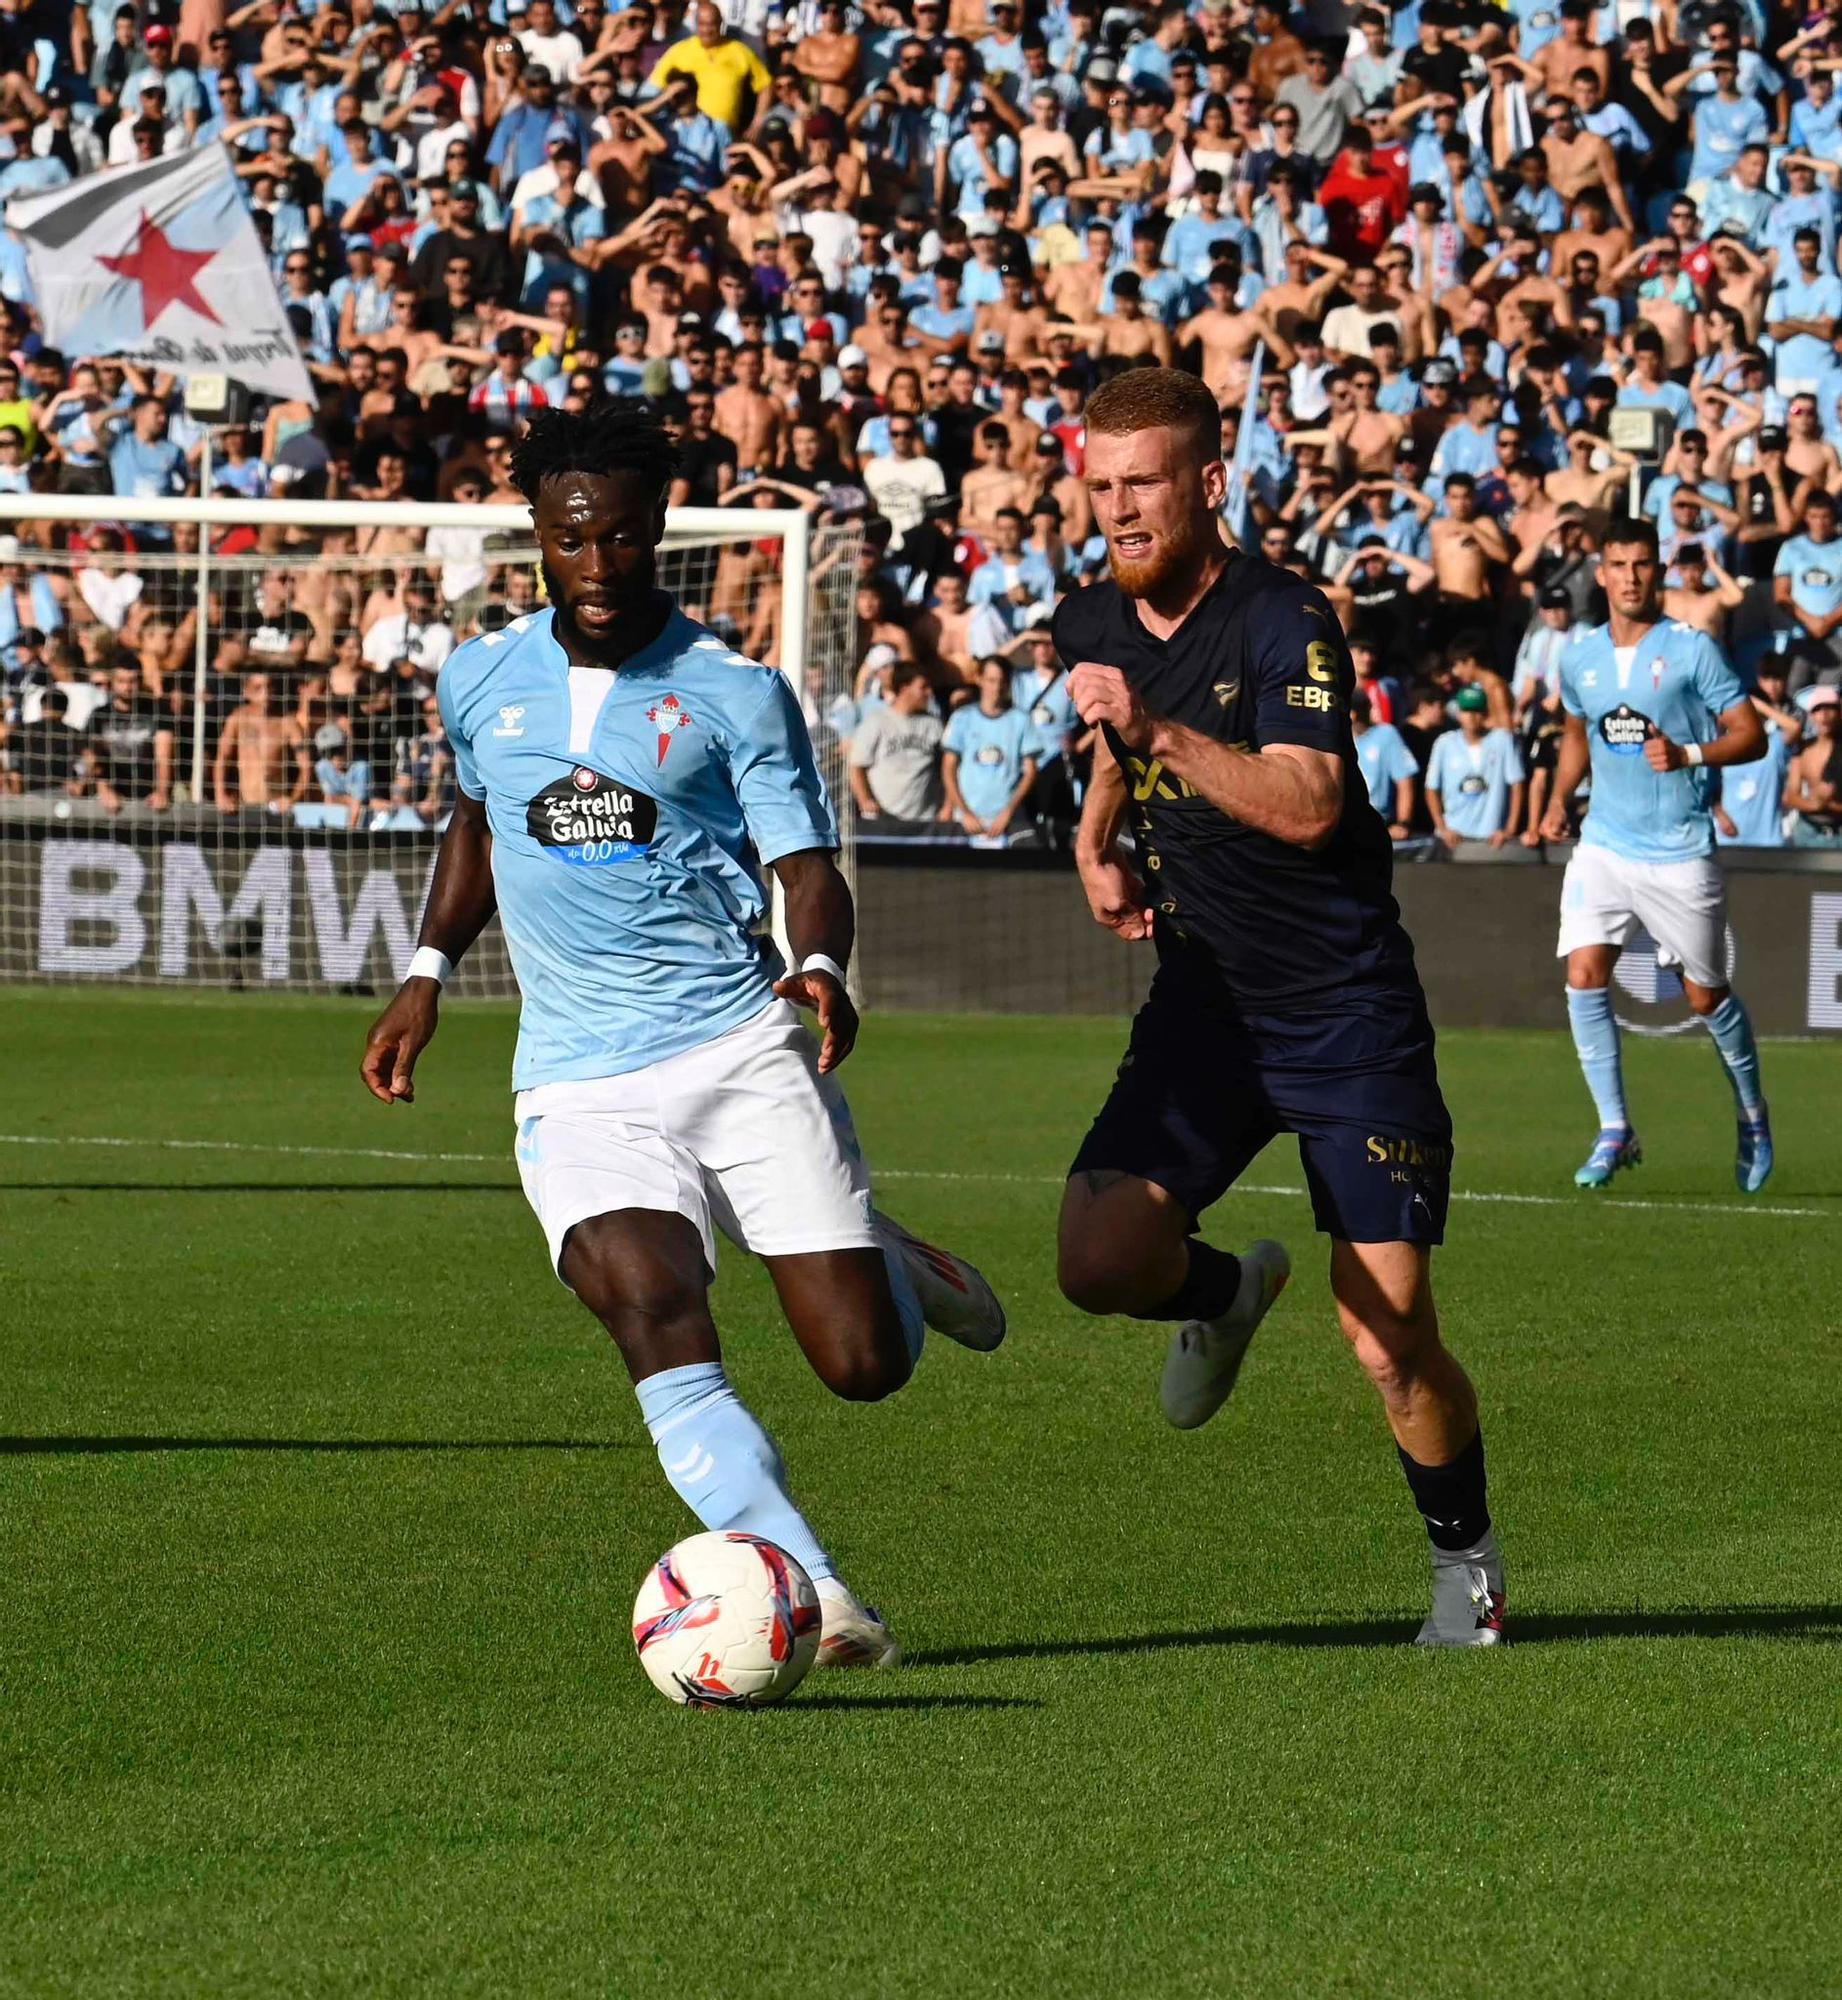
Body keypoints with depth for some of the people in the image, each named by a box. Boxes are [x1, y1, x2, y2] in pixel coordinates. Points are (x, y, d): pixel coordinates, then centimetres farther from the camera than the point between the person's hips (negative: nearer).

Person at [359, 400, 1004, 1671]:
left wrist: (821, 966, -26)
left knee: (865, 1365, -7)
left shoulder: (735, 693, -2)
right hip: (580, 1080, 2)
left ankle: (890, 1262, 31)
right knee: (656, 1317, -26)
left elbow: (808, 864, -5)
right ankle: (814, 1601, -27)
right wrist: (430, 971, 20)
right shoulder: (483, 682, 9)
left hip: (743, 1051, -2)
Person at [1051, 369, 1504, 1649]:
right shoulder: (1093, 625, 5)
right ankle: (1225, 1294, 20)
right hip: (1206, 1001, 5)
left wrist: (1157, 730, -38)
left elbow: (1306, 806, -31)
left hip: (1348, 1009, -5)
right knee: (1100, 1261, -16)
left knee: (1391, 1343, -8)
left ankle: (1466, 1557, 18)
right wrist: (1098, 837, 8)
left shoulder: (1285, 621, -17)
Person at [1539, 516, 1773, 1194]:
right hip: (1604, 845, 4)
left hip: (1680, 852, -4)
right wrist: (1559, 800, 12)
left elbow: (1751, 735, -7)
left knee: (1706, 996, 5)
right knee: (1584, 976, -13)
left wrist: (1689, 754, -23)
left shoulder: (1692, 650, -8)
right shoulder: (1578, 659, 7)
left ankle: (1753, 1114, 29)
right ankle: (1615, 1131, -6)